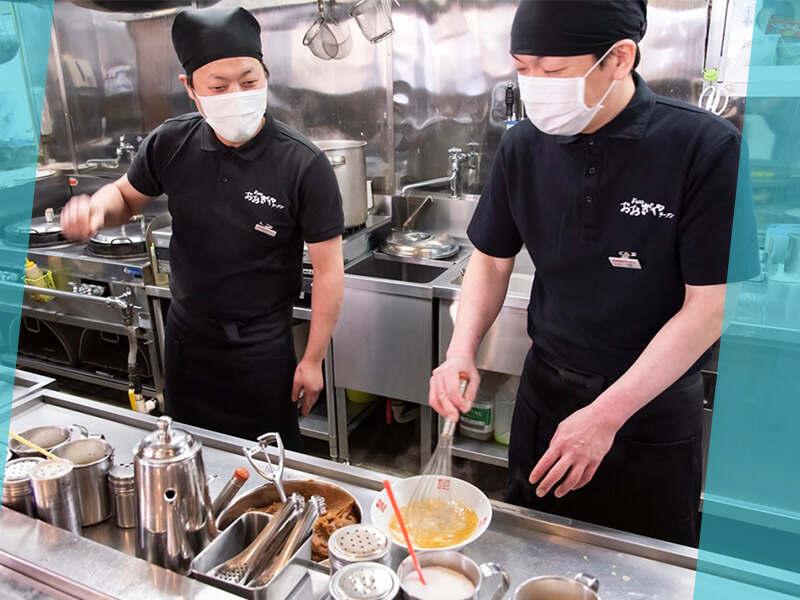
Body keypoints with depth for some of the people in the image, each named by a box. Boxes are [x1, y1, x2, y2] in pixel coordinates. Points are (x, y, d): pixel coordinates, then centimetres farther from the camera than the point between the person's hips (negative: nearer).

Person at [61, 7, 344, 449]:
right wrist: (97, 207, -13)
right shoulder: (170, 144, -9)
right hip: (185, 334, 4)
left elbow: (328, 271, -14)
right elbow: (126, 196, 11)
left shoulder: (304, 166, -20)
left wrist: (313, 359, -10)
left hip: (261, 346, -4)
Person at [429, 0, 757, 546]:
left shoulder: (707, 148, -19)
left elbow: (709, 305, -17)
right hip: (544, 389, 4)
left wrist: (605, 415, -20)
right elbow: (492, 261, 4)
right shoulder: (525, 146, -6)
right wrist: (461, 352, -12)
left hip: (652, 406, -3)